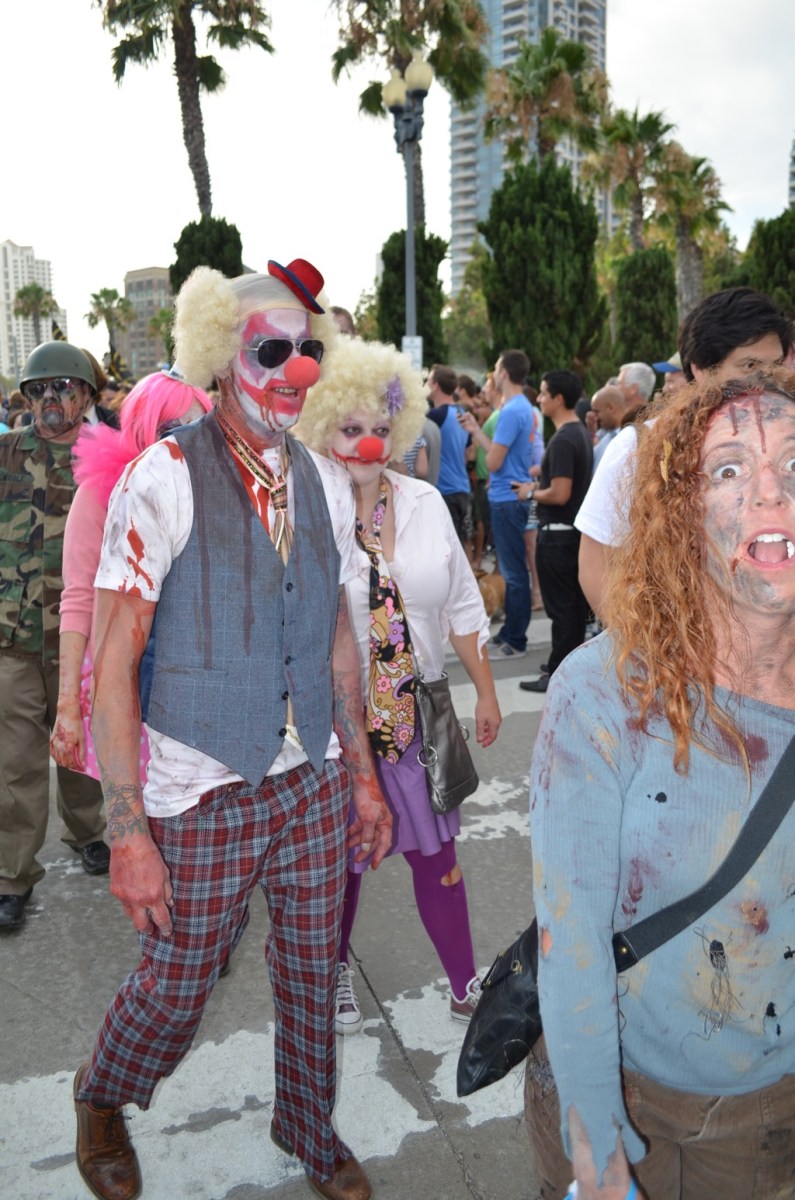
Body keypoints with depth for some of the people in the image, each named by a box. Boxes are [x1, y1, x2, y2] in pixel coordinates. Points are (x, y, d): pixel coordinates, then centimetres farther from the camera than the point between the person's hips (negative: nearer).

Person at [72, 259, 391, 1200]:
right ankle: (101, 1098, 46)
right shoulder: (165, 478, -15)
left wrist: (362, 772, 13)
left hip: (311, 780, 5)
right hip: (204, 793, -4)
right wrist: (129, 833, -18)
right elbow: (113, 664, -15)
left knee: (312, 968, 18)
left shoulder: (323, 483, 3)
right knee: (176, 985, 12)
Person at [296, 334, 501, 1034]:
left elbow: (463, 604, 9)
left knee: (436, 853, 11)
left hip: (418, 713, 3)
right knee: (341, 857, 15)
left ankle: (467, 985, 31)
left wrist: (486, 692, 11)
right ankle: (337, 971, 41)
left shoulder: (425, 503, 1)